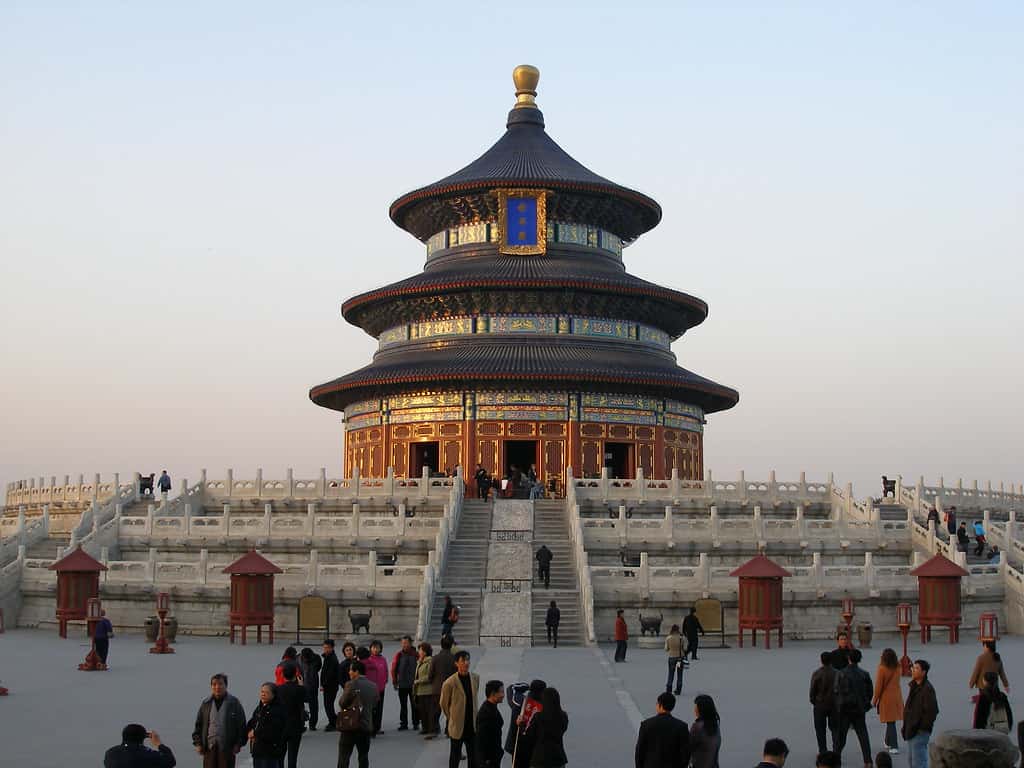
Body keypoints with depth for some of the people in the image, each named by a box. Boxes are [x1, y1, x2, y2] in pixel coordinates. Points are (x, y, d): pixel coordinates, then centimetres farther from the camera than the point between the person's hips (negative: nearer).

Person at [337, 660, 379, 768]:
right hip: (366, 725, 5)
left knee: (344, 757, 1)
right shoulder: (373, 686, 4)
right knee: (363, 757, 12)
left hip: (350, 725, -5)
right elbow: (374, 704, 9)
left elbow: (342, 703, -7)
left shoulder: (351, 685, -11)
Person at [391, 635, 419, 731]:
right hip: (402, 684, 1)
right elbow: (394, 668, 4)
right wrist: (395, 682, 2)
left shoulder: (415, 654, -3)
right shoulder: (399, 654, 1)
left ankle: (416, 724, 12)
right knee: (403, 705, 7)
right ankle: (403, 724, 13)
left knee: (415, 705, 3)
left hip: (413, 684, -1)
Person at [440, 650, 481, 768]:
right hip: (457, 726, -5)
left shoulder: (476, 678, -1)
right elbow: (444, 704, -3)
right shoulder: (449, 683, -18)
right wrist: (451, 718, 7)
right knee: (455, 756, 8)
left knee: (473, 756, 12)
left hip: (472, 725, 5)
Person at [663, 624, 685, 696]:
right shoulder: (681, 638, -11)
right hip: (680, 657, 0)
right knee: (679, 674, 11)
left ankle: (668, 690, 8)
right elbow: (685, 648, -8)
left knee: (671, 674, 11)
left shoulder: (668, 638, -10)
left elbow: (666, 649, -5)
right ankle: (678, 690, 12)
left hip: (672, 657, 0)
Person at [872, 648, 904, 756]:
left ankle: (894, 747, -5)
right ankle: (888, 742, 33)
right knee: (892, 721, 19)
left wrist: (874, 700, -2)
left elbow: (878, 686, -12)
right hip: (897, 697, 6)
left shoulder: (882, 669, -17)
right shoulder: (897, 668, -1)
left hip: (886, 698, -5)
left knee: (890, 722, -2)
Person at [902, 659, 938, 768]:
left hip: (920, 731, -10)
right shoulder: (914, 686, 12)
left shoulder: (927, 689, -17)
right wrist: (906, 726, 15)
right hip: (911, 730, 10)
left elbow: (932, 710, -21)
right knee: (911, 759, 18)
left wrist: (923, 726, -16)